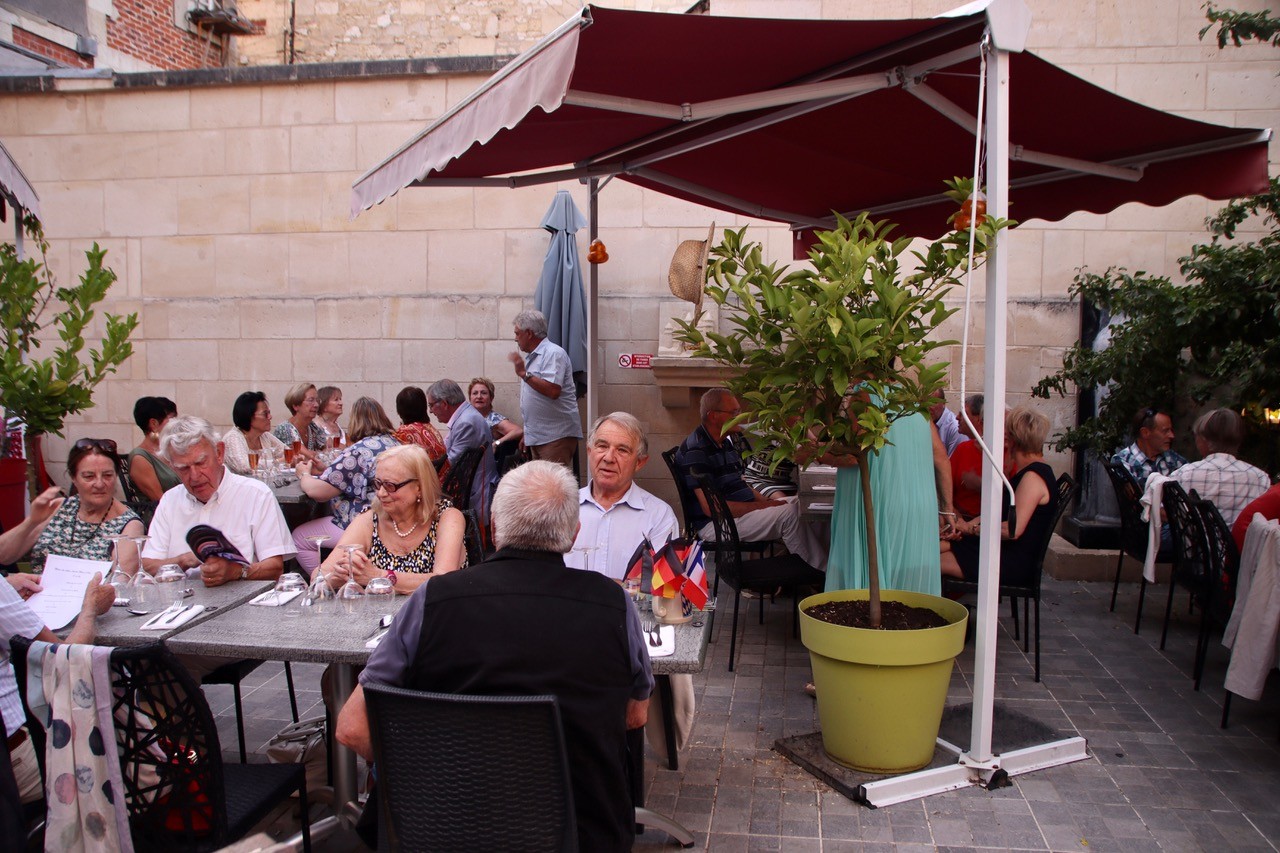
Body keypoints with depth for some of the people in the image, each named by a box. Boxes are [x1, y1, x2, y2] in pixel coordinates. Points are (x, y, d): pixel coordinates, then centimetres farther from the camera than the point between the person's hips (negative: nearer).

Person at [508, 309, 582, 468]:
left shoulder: (553, 354, -9)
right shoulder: (531, 357, 20)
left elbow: (553, 391, -23)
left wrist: (524, 374, -17)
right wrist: (528, 434, 22)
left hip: (556, 436, -9)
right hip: (537, 437, 9)